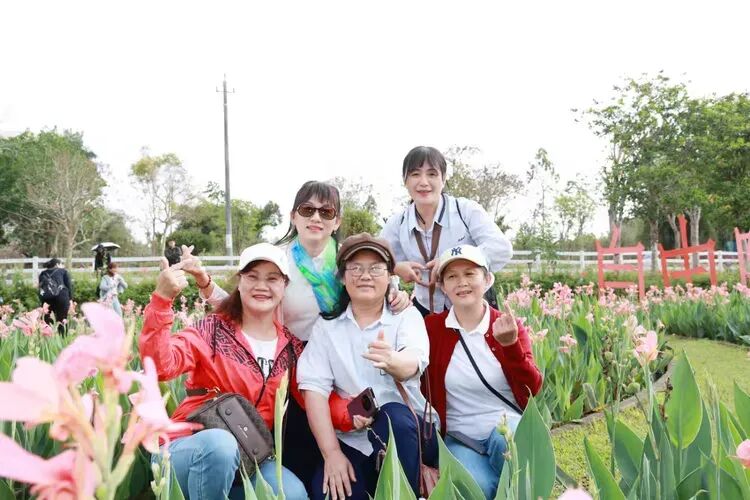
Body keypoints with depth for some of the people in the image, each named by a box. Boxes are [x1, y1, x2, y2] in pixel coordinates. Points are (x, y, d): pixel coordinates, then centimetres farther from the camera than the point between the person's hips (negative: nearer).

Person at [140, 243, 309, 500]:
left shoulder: (292, 348, 7)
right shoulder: (213, 330, -6)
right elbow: (160, 365, -21)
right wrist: (161, 299, -32)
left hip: (246, 458, 4)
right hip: (190, 450, -3)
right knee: (219, 443, -37)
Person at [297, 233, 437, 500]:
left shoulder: (407, 316, 0)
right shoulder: (326, 325, 4)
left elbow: (413, 363, -21)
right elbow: (314, 388, -5)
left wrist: (392, 361, -46)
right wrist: (332, 453, -15)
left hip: (408, 433, 0)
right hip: (351, 441, 1)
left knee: (392, 416, -33)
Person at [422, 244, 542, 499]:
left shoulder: (510, 326, -1)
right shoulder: (431, 327, -1)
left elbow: (532, 390, -12)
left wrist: (510, 344, -25)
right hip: (460, 437, -1)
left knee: (511, 442, -32)